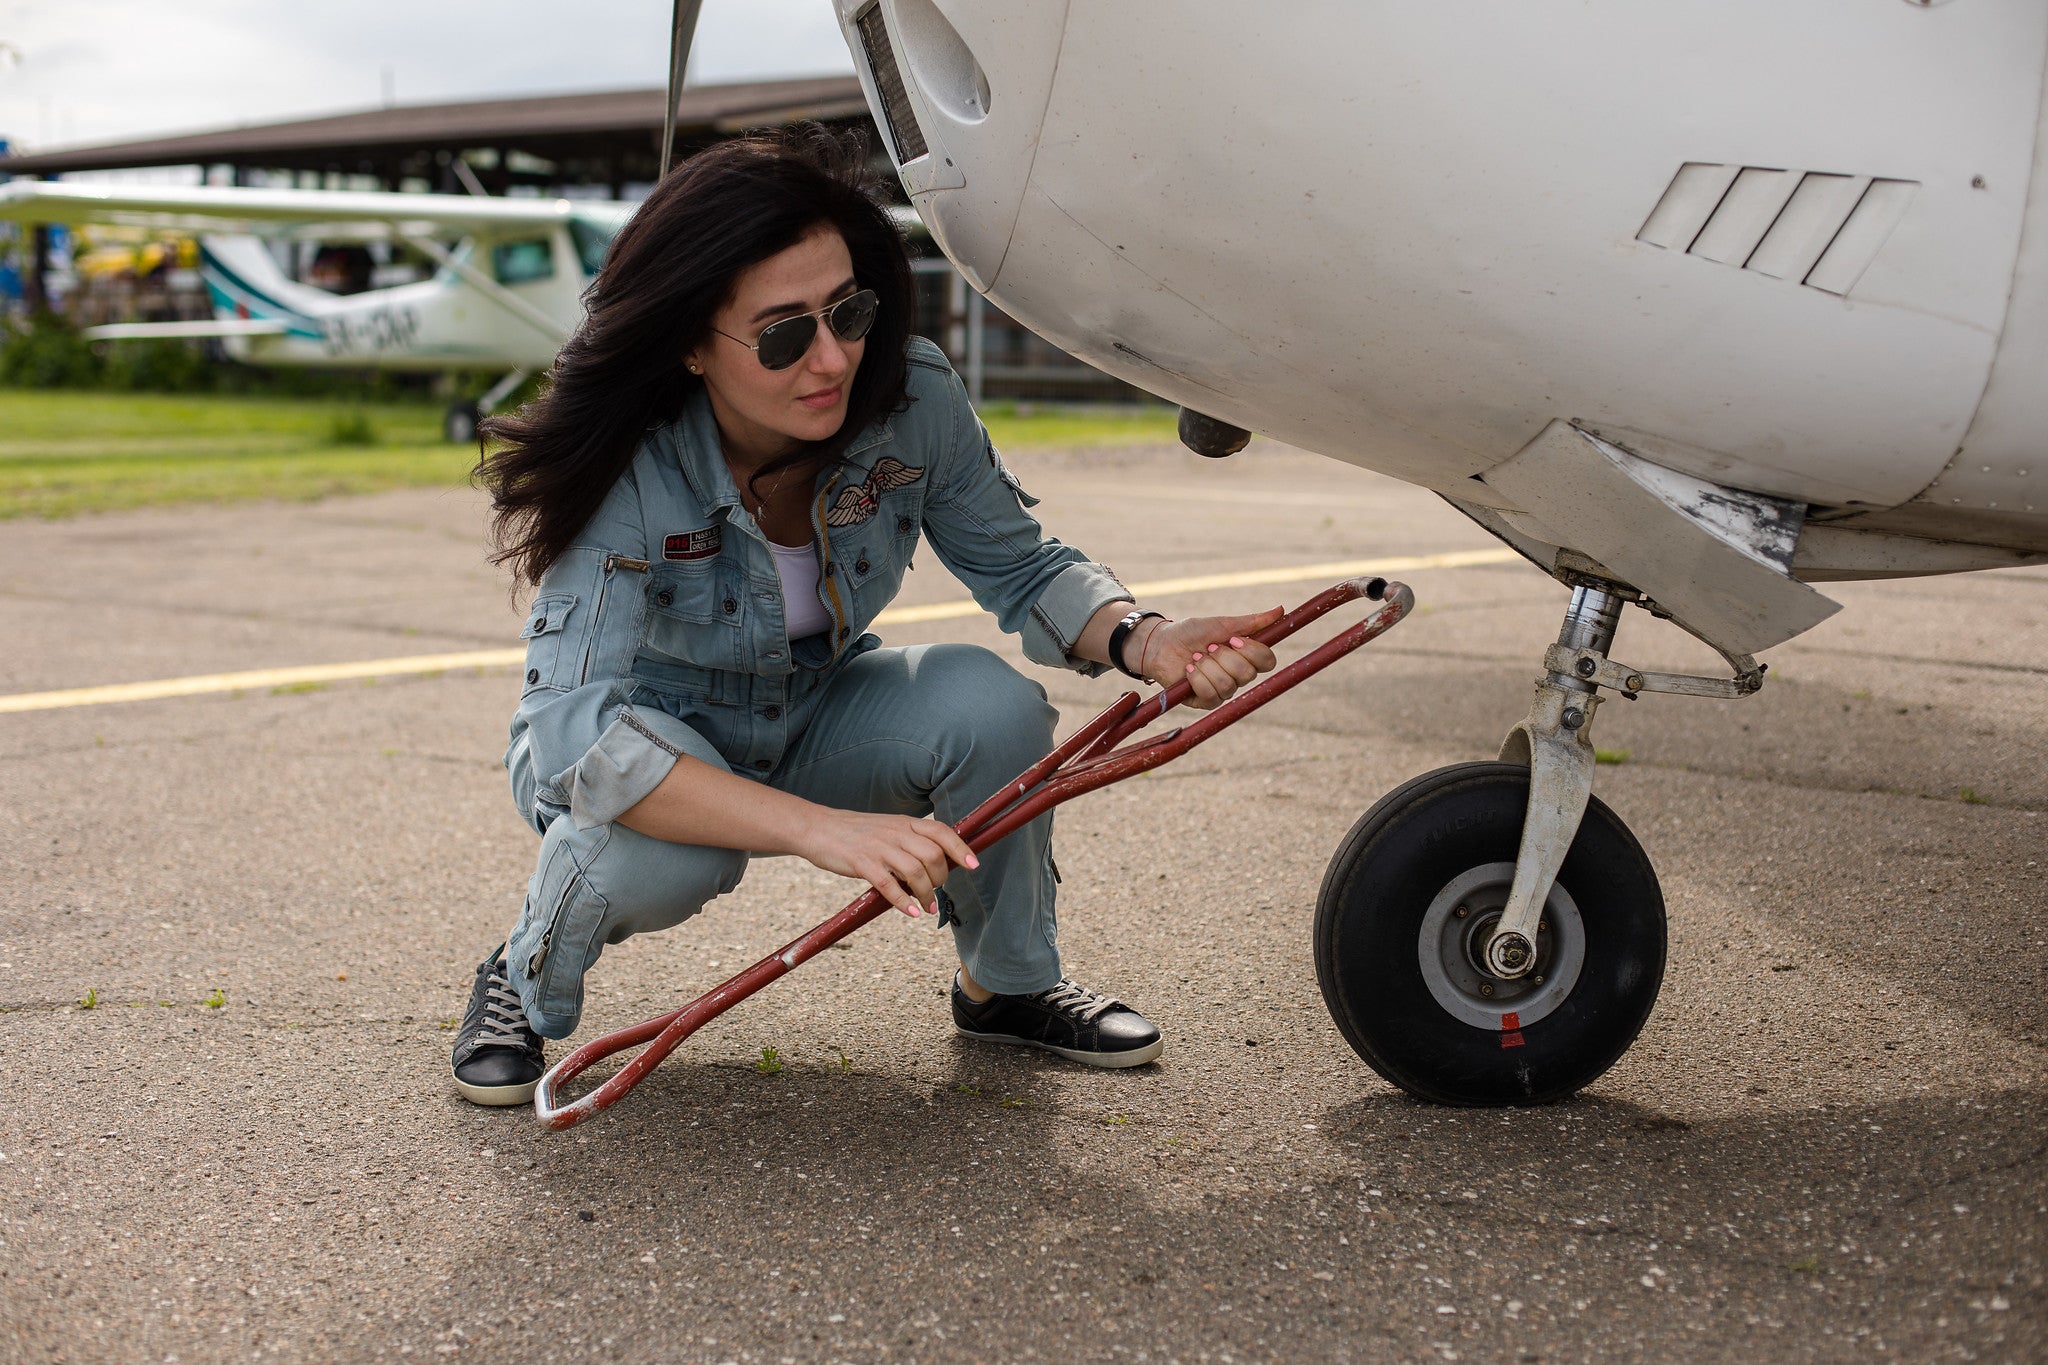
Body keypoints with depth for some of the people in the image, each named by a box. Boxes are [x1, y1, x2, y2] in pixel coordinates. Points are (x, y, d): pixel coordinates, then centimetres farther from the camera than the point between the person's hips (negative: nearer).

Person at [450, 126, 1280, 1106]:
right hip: (641, 743, -4)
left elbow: (1022, 567, -8)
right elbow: (575, 732, -43)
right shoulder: (625, 472, -34)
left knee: (990, 705, -25)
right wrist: (821, 827, -56)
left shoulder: (913, 401, -22)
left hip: (814, 720, 4)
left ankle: (1007, 986, 2)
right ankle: (526, 985, -3)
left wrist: (1144, 641, -32)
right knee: (654, 852, -38)